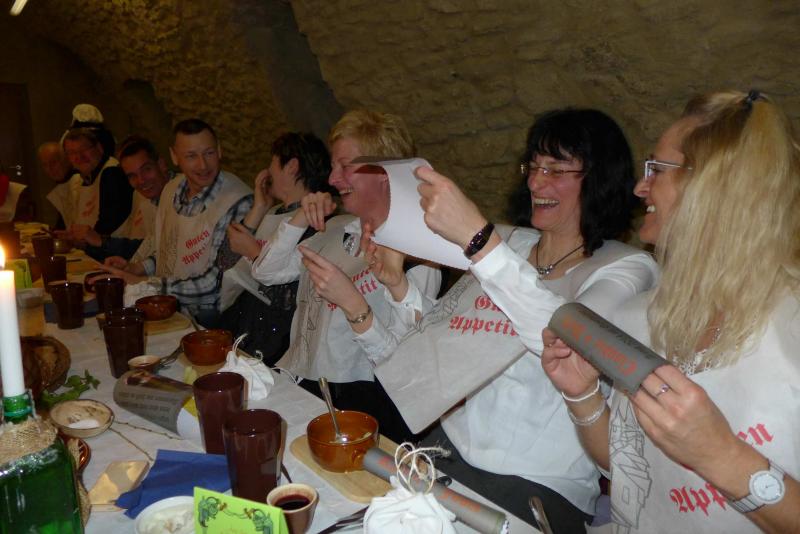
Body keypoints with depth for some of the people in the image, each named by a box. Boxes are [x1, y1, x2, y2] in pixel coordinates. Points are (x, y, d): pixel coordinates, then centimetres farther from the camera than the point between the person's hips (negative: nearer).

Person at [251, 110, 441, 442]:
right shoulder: (338, 230, 8)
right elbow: (265, 273, 10)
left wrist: (352, 302, -29)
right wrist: (300, 220, -2)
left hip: (354, 398, -6)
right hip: (295, 379, 6)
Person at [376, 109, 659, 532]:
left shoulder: (628, 267, -4)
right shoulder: (510, 242, 11)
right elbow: (437, 336, 15)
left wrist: (476, 236, -30)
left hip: (539, 484, -4)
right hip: (450, 444, 5)